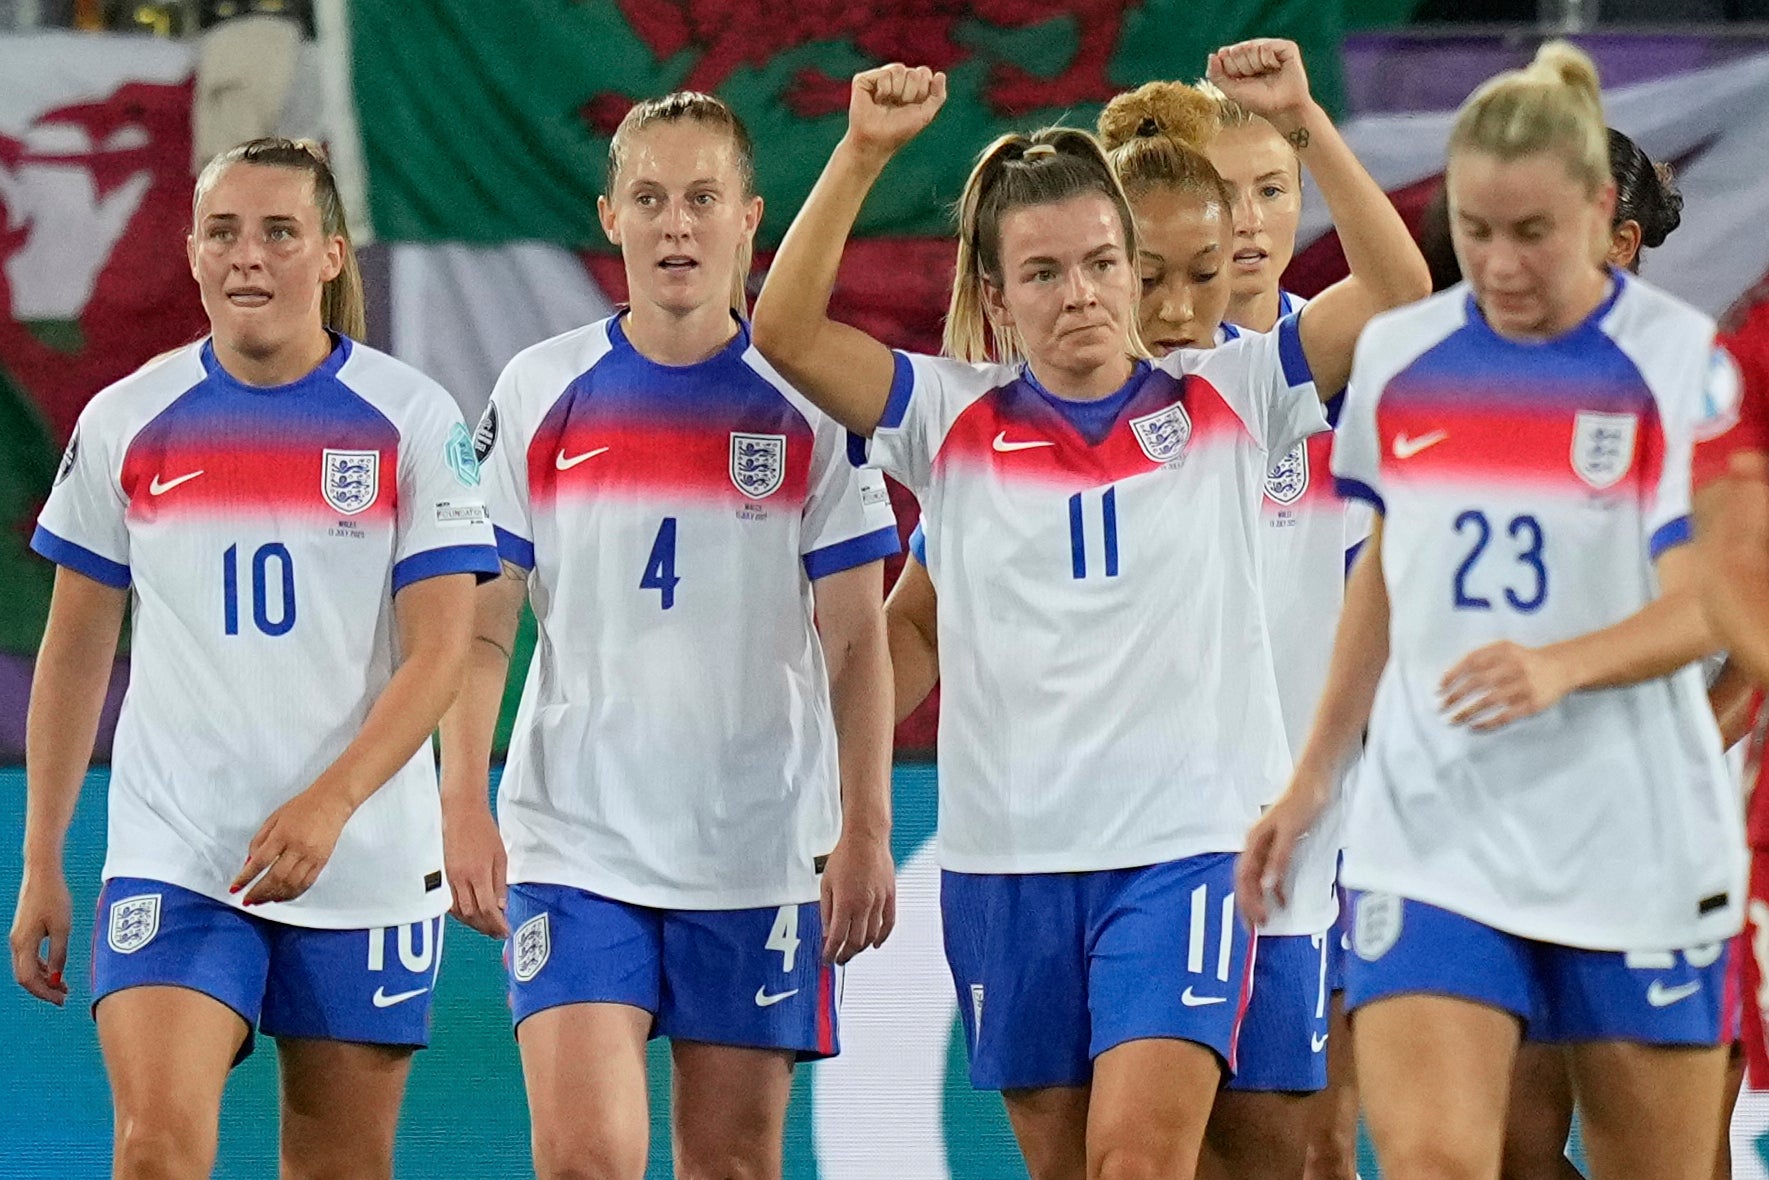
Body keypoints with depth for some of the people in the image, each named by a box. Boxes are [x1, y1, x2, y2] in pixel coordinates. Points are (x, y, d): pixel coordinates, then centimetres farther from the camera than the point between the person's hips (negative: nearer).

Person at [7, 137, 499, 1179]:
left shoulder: (413, 419, -3)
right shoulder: (124, 425, 3)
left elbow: (440, 651, -8)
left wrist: (329, 803, -22)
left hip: (365, 859, 0)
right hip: (172, 858, 0)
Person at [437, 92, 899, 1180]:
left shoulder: (809, 402, 1)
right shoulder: (539, 393, 3)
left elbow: (856, 639, 2)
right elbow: (481, 626, 5)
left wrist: (866, 829, -4)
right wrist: (465, 807, -4)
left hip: (760, 848, 0)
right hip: (573, 843, 0)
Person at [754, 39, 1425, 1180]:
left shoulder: (1225, 400, 3)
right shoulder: (953, 420, 5)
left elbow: (1398, 292, -7)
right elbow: (786, 331, -7)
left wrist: (1303, 121, -16)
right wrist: (864, 152, -16)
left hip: (1185, 841, -2)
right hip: (1007, 859, 2)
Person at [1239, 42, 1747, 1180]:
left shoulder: (1679, 360, -7)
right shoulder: (1399, 358, 6)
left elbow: (1701, 609, -14)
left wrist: (1560, 667, -32)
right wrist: (1314, 777, 19)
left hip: (1630, 843, -2)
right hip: (1433, 835, 2)